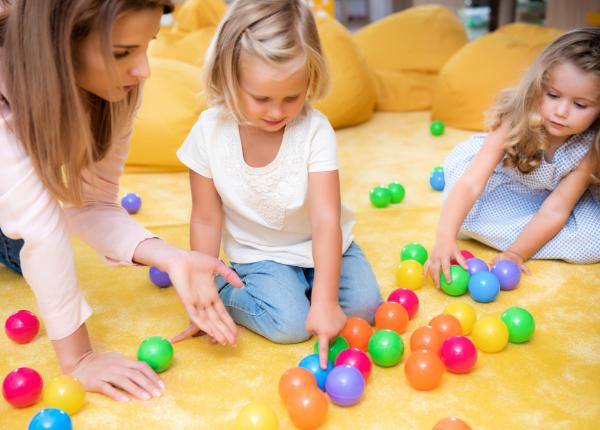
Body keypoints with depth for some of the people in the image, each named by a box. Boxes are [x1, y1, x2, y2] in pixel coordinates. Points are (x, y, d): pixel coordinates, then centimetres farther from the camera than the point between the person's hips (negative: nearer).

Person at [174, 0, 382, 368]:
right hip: (259, 252, -1)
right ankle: (224, 292, 5)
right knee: (289, 324, -20)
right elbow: (207, 219, -10)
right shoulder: (211, 131, -20)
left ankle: (302, 284, 12)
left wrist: (324, 300, -37)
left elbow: (326, 220, -29)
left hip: (321, 244, 2)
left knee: (364, 307, -11)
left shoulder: (315, 130, -24)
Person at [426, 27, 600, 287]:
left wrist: (516, 253, -34)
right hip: (506, 193, -1)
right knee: (462, 158, -28)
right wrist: (445, 238, -51)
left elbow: (555, 210, -27)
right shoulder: (513, 123, -32)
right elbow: (470, 183, -39)